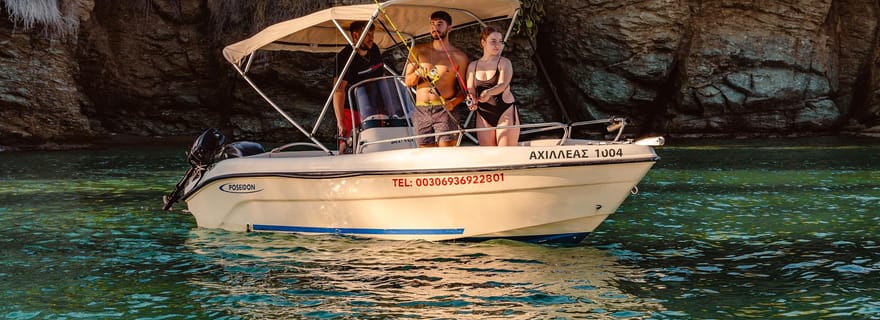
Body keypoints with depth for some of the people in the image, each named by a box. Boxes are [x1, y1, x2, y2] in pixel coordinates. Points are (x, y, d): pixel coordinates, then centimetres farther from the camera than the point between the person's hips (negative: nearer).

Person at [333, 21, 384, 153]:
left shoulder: (374, 49, 3)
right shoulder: (345, 57, -19)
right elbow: (339, 90, -27)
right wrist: (340, 122, -36)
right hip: (350, 109, -6)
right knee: (346, 147, -10)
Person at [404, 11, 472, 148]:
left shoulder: (459, 57, 4)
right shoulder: (419, 51, 12)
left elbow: (464, 89, 5)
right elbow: (408, 82, 12)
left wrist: (454, 102, -15)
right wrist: (417, 75, -11)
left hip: (444, 109, -3)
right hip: (421, 110, 3)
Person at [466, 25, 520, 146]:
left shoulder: (504, 63, -2)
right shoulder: (473, 66, 9)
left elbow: (503, 85, -18)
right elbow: (471, 91, 4)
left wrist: (488, 92, -40)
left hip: (505, 112, -4)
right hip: (483, 116, 4)